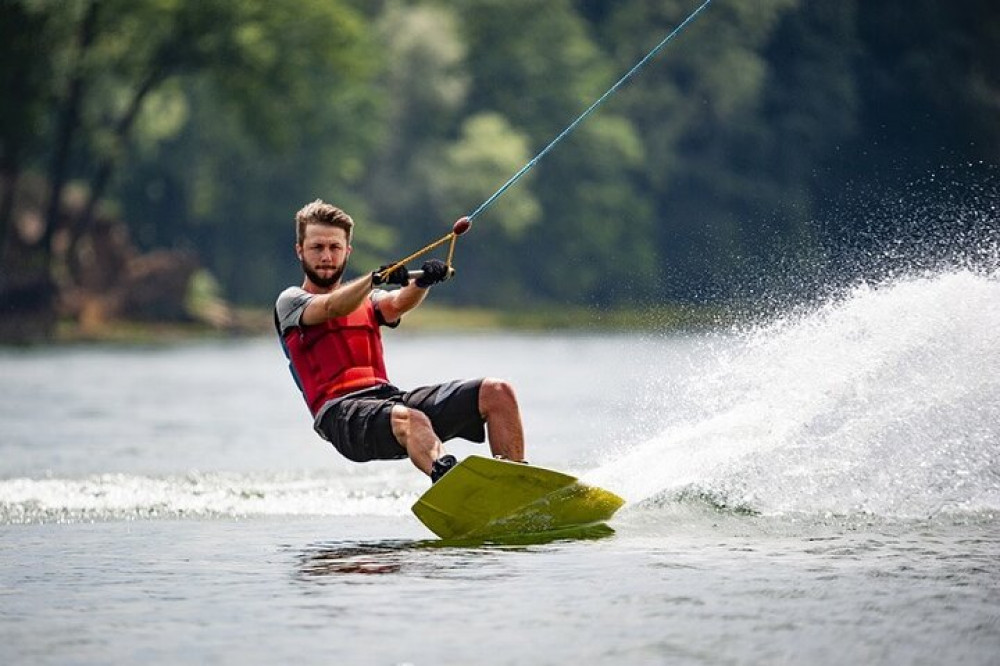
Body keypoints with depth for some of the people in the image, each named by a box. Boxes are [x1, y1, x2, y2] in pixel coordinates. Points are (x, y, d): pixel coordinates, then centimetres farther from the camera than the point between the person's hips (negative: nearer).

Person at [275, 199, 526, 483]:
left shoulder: (366, 300, 28)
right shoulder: (291, 302, 13)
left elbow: (397, 304, 3)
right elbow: (332, 309, -11)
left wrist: (423, 282, -21)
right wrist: (375, 278, -30)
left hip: (388, 397, 6)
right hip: (342, 413, -6)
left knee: (498, 392, -9)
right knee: (411, 420, -39)